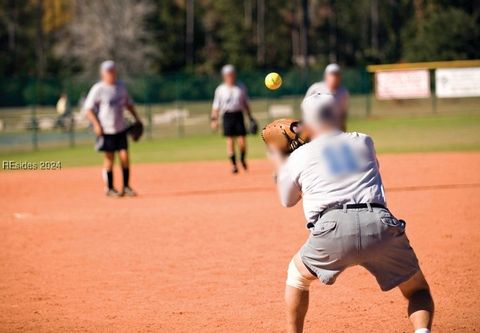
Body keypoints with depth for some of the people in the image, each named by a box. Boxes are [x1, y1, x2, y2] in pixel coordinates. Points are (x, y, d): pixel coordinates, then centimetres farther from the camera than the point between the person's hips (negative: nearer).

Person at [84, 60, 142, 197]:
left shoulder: (120, 86, 8)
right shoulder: (98, 89, -9)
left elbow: (128, 103, 20)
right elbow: (88, 109, -10)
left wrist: (136, 118, 11)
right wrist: (96, 125, -18)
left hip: (120, 128, 5)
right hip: (106, 130, -5)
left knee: (124, 156, -1)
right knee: (109, 159, -1)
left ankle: (126, 187, 8)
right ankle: (110, 189, 10)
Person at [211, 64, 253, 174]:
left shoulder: (241, 88, 9)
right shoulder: (220, 89, 5)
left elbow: (246, 103, 14)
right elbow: (216, 106, 4)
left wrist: (250, 118, 10)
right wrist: (214, 120, -7)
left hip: (239, 115, 1)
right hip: (227, 116, -1)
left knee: (242, 141, -5)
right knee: (230, 141, -3)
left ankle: (243, 159, 21)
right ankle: (233, 164, 4)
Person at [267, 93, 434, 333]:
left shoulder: (299, 156, 19)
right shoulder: (364, 142, 24)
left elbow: (287, 200, 35)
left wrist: (279, 165, 53)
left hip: (333, 227, -1)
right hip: (380, 225, 1)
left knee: (297, 274, 29)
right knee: (418, 290, 18)